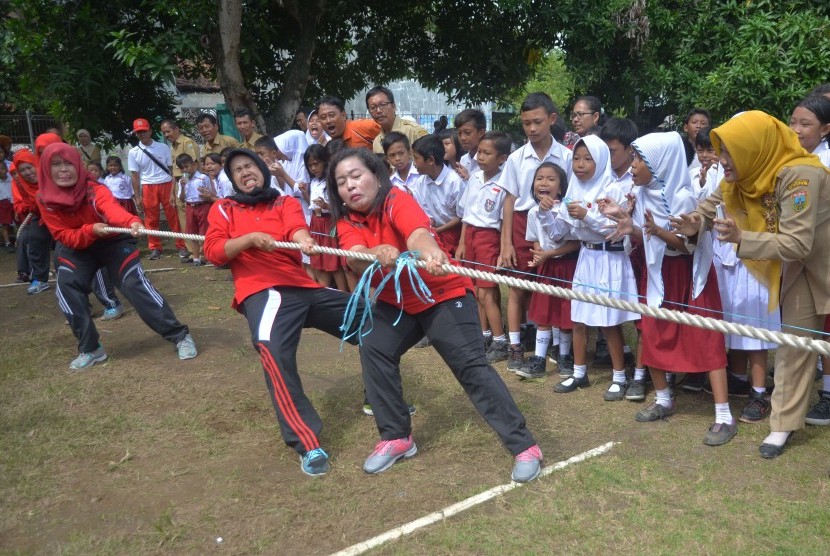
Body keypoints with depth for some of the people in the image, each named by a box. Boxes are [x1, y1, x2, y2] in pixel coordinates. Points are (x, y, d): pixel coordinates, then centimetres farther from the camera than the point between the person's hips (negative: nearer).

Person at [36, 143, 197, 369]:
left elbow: (112, 208, -49)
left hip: (113, 242, -3)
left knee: (135, 284, -18)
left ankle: (180, 335, -10)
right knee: (67, 288, -18)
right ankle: (90, 349, -3)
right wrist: (90, 230, -38)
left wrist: (132, 221, -71)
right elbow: (64, 236, -18)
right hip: (76, 248, 3)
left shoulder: (94, 190, -28)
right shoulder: (45, 200, -16)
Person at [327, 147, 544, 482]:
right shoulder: (347, 221, -5)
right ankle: (397, 438, 4)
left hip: (445, 294, -6)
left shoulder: (397, 201, -21)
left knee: (471, 365, -14)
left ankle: (524, 446, -7)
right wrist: (379, 253, -49)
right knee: (373, 351, -11)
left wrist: (430, 254, -67)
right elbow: (356, 259, -26)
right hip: (395, 301, 6)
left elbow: (417, 234, -44)